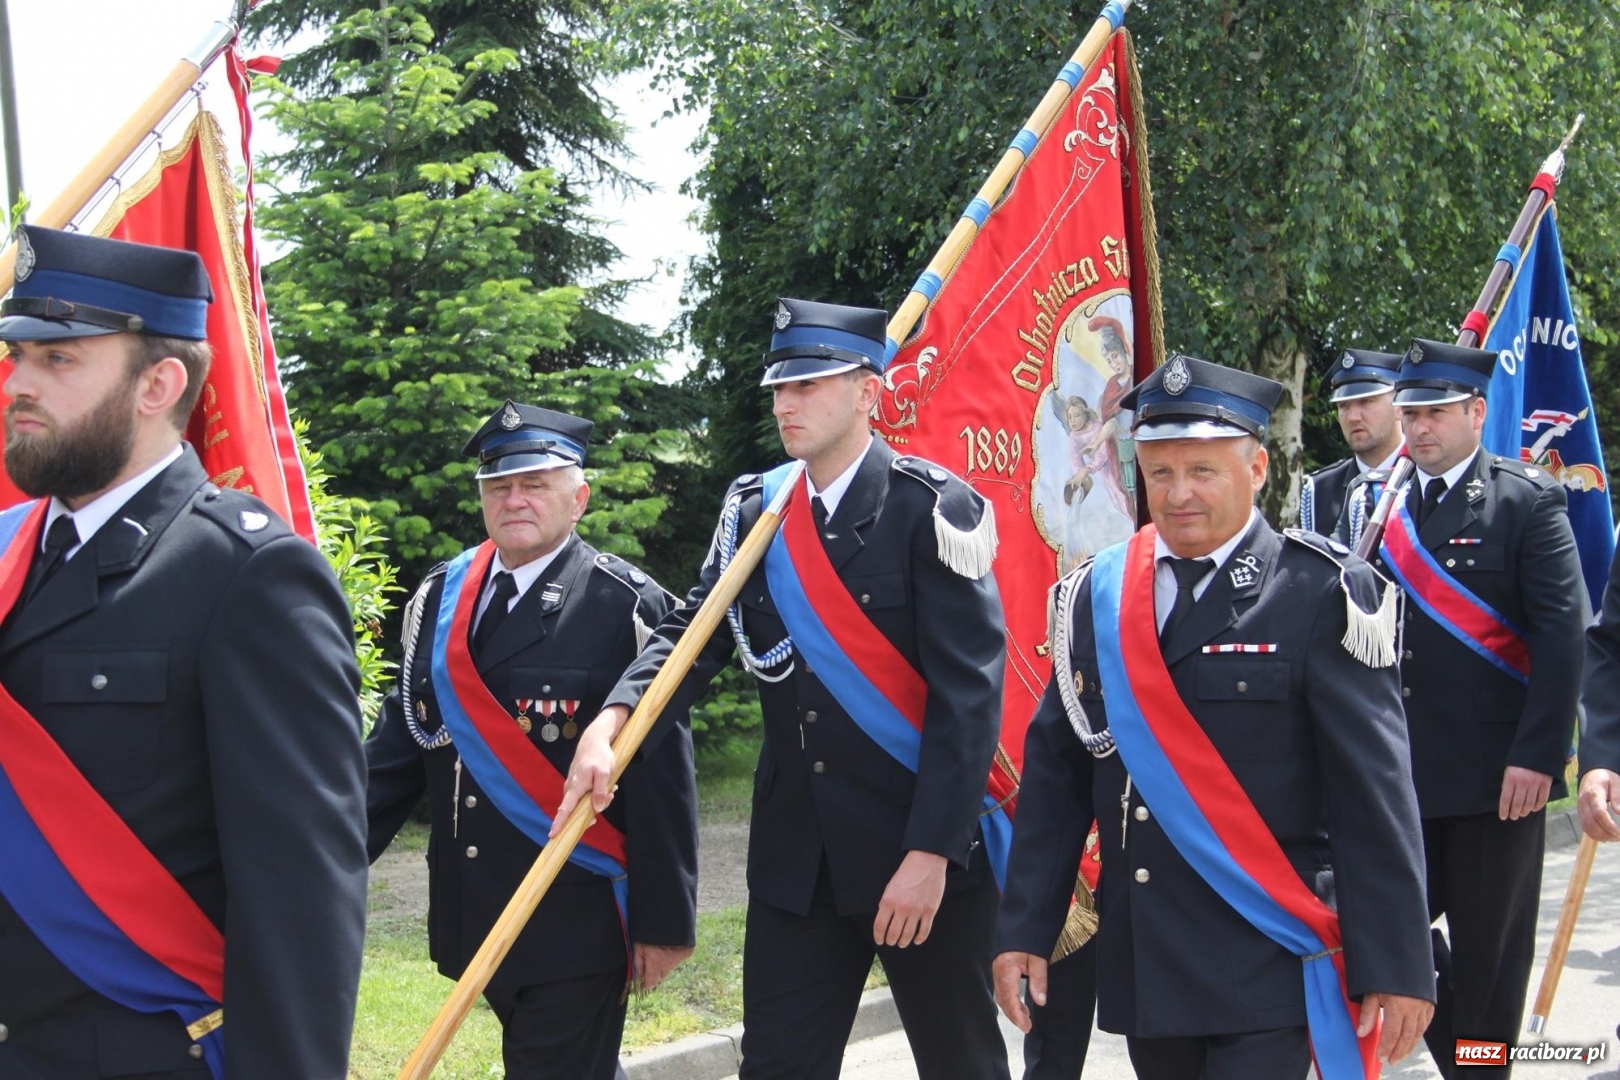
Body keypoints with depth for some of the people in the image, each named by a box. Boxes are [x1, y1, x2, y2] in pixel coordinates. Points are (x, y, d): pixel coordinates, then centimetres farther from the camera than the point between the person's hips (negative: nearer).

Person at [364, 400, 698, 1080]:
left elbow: (661, 777, -11)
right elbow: (405, 738, 8)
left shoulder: (626, 606, -10)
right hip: (473, 914, 5)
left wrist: (664, 919, -11)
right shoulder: (441, 599, 7)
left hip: (577, 921, -5)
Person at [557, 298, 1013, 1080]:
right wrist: (609, 724, -19)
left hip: (924, 846, -4)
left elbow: (968, 692, -15)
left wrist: (931, 853, -19)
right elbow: (692, 628, 0)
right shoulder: (755, 513, 7)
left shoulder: (932, 509, -11)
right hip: (797, 854, 5)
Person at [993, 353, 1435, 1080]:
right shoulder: (1095, 596, 7)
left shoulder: (1319, 595, -7)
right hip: (1142, 964, 5)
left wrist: (1396, 967, -11)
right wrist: (1023, 929, 4)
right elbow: (1054, 770, 9)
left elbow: (1375, 793, -9)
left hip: (1269, 967, -5)